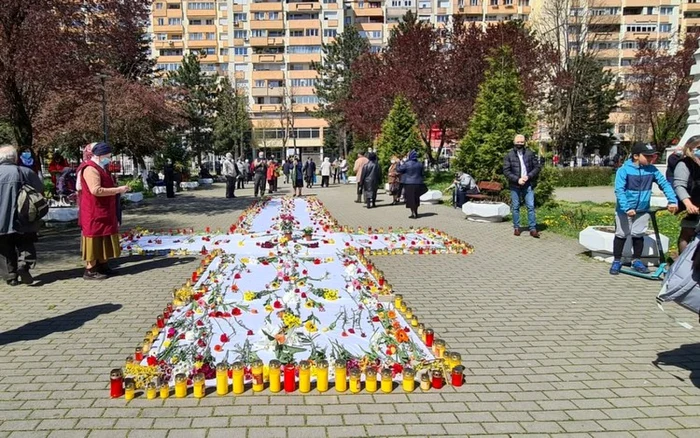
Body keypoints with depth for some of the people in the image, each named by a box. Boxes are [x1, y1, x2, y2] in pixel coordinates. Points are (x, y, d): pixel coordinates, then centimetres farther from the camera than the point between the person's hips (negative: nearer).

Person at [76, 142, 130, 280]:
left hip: (103, 212, 10)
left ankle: (102, 265, 20)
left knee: (103, 239, 13)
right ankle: (90, 270, -1)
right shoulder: (91, 169, -17)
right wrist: (117, 190, -22)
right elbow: (96, 190, -27)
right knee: (94, 239, -6)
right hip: (93, 213, -10)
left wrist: (117, 190, 15)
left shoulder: (99, 168, 19)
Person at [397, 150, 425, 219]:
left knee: (411, 199, 2)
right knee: (416, 198, 16)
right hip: (418, 184, 5)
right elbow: (423, 174, 10)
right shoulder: (420, 164, 2)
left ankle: (413, 213, -1)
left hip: (409, 184, -5)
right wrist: (422, 182, 20)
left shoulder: (407, 164, -13)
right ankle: (415, 212, 23)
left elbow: (399, 170, -5)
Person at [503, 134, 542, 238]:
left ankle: (533, 228, 2)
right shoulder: (509, 155, -1)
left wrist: (528, 176, -10)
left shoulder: (530, 153, 4)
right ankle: (516, 227, 18)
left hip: (528, 185, 1)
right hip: (515, 186, 0)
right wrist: (517, 179, -15)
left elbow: (537, 167, 5)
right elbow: (506, 171, -5)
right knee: (515, 207, 7)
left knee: (531, 206, -2)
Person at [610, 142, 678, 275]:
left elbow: (665, 184, -2)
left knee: (638, 235, 11)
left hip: (643, 210, 3)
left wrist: (672, 201, -14)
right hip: (624, 210, -3)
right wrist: (627, 208, -28)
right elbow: (619, 190, -21)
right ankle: (616, 261, 20)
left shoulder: (652, 169, -5)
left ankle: (637, 261, 25)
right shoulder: (624, 170, -17)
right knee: (621, 235, 8)